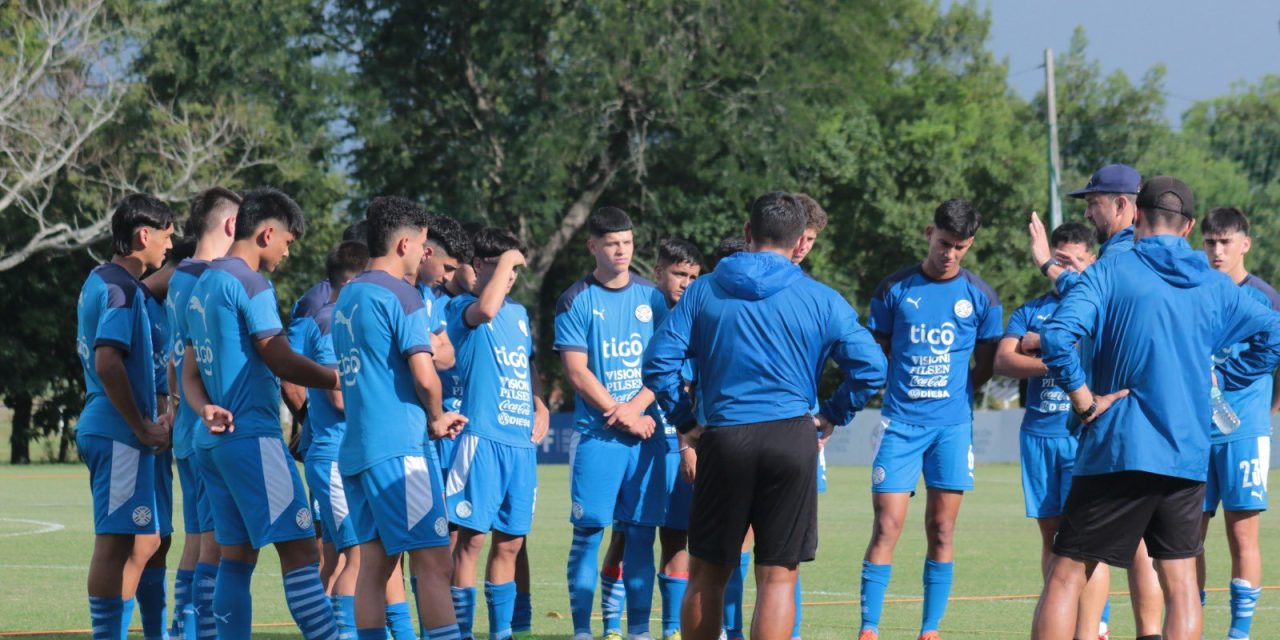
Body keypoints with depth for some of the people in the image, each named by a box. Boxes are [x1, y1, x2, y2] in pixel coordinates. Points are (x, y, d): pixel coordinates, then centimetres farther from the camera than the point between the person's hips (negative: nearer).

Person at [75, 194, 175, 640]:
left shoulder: (99, 281, 18)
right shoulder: (120, 286, -13)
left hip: (111, 431, 10)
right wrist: (144, 428, -17)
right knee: (115, 543, -8)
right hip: (119, 435, -10)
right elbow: (107, 363, -23)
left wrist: (148, 421, 19)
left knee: (144, 541, 13)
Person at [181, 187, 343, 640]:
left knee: (236, 557, 9)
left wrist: (206, 409, -1)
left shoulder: (203, 284, 18)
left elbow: (190, 374, 17)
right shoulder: (250, 283, -11)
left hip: (214, 441, 9)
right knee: (299, 550, -12)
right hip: (252, 435, -9)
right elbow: (280, 361, -15)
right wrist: (339, 380, -5)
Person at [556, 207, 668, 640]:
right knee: (588, 531, -5)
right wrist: (620, 416, -10)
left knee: (641, 532, 1)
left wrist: (636, 407, -9)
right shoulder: (577, 300, 2)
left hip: (646, 432, 3)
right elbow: (577, 372, -4)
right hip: (595, 431, -3)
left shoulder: (651, 297, 11)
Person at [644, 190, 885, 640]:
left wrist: (684, 421, 11)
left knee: (706, 574, 12)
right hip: (792, 439, -1)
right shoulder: (821, 300, 4)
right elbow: (870, 368, 0)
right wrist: (832, 416, 13)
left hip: (724, 439, 1)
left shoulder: (703, 292, 7)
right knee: (778, 578, 1)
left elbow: (659, 363, 1)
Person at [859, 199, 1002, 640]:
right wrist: (903, 390, 3)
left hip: (952, 425, 1)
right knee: (887, 528, -8)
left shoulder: (980, 297, 4)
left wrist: (955, 394, 5)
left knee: (941, 532, 2)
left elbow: (986, 364, 13)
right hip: (900, 422, -1)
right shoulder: (895, 289, 4)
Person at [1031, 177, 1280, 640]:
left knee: (1065, 577, 1)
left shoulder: (1111, 272, -4)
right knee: (1180, 582, 8)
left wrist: (1083, 398, -8)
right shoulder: (1214, 286, 10)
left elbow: (1057, 336, -18)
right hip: (1188, 455, 4)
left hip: (1118, 450, -4)